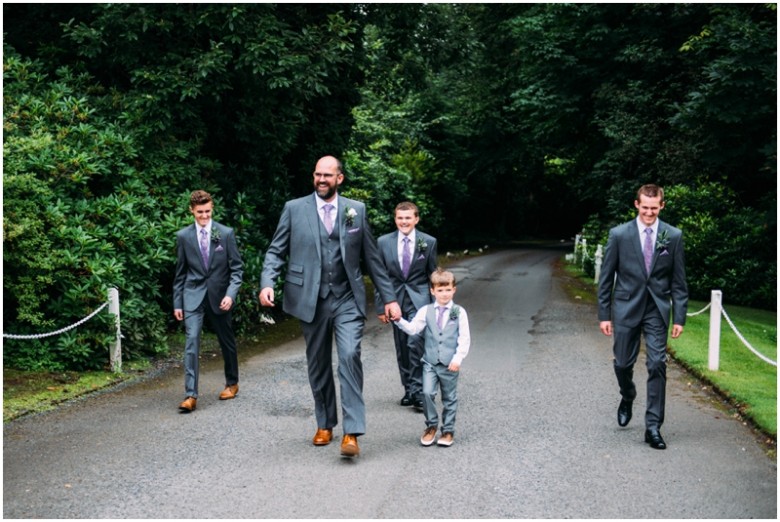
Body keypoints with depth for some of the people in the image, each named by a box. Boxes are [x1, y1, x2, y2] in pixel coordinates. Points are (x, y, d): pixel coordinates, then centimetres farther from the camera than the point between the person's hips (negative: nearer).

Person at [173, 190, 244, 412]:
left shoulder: (226, 233, -3)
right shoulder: (183, 236, 1)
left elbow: (236, 268, -1)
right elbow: (180, 273, 7)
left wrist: (230, 294, -14)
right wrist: (177, 303, 5)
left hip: (219, 296, 0)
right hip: (193, 296, 0)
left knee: (227, 342, 14)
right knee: (191, 341, -13)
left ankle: (232, 383, 35)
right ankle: (191, 395, -13)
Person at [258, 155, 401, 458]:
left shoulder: (356, 210, 6)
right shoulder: (294, 209, 3)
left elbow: (371, 257, 9)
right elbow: (276, 251, 3)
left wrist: (389, 298, 8)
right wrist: (267, 283, -15)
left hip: (348, 299, -1)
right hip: (311, 300, 1)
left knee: (350, 356, -17)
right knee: (318, 365, 10)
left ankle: (352, 432, -13)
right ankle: (325, 425, 28)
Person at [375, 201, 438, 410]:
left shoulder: (428, 242, 1)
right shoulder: (384, 242, 3)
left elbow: (433, 275, 7)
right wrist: (380, 306, 3)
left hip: (419, 299, -2)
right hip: (396, 300, 2)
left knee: (416, 342, -18)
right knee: (401, 348, 8)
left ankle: (417, 391, -10)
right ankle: (409, 389, 21)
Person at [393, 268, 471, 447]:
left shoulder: (459, 312, -3)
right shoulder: (426, 311, 2)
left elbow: (464, 338, -5)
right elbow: (413, 328, -7)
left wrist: (458, 358, -13)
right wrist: (399, 321, -24)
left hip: (450, 364, -1)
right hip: (430, 362, 1)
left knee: (449, 398, 9)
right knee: (427, 393, -11)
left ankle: (448, 430, 24)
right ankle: (431, 425, 10)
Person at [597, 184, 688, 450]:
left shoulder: (673, 236, 0)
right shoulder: (619, 234, -3)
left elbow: (678, 281, 3)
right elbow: (606, 278, 0)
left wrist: (679, 317, -2)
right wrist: (604, 314, -2)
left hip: (657, 310, 0)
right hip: (626, 308, 0)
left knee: (657, 365, -4)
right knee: (623, 363, 9)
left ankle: (653, 427, 4)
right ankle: (627, 398, 42)